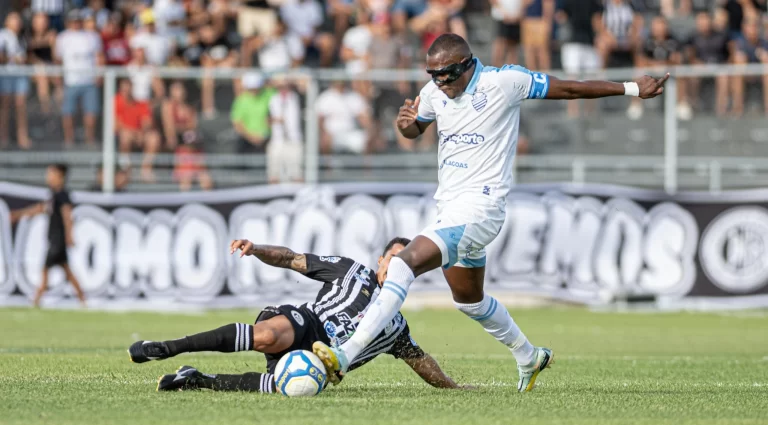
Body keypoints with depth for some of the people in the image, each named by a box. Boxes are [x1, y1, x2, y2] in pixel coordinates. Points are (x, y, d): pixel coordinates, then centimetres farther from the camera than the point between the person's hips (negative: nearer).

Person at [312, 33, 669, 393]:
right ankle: (528, 358, 46)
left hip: (479, 208, -9)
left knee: (406, 261, -25)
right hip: (449, 207, 9)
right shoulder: (434, 92, 7)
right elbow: (416, 129, 26)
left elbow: (569, 89, -2)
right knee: (468, 298, 23)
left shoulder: (504, 81, -11)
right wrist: (406, 124, 0)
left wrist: (631, 89, 0)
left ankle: (346, 354, -32)